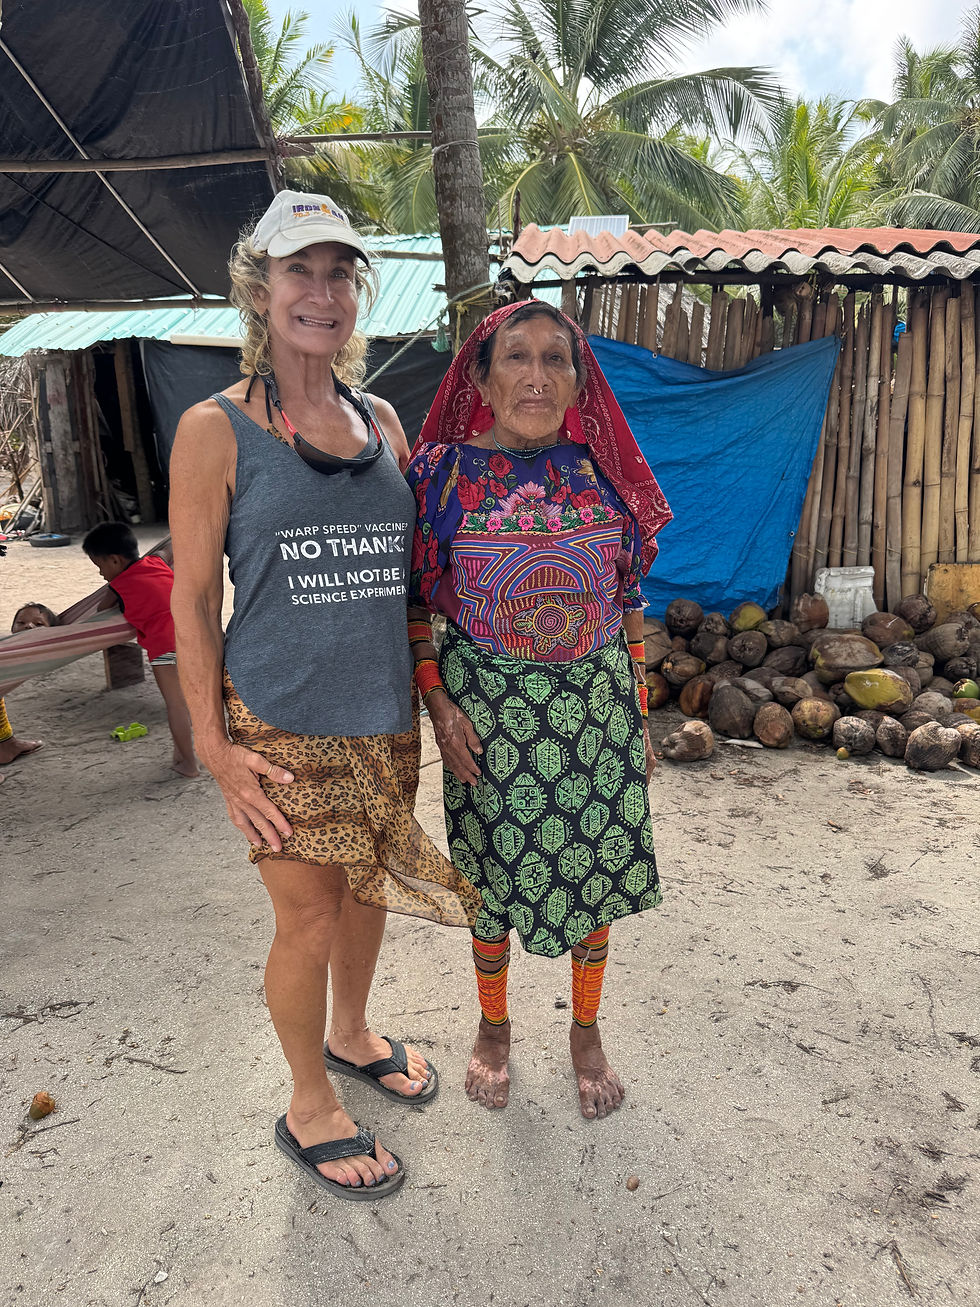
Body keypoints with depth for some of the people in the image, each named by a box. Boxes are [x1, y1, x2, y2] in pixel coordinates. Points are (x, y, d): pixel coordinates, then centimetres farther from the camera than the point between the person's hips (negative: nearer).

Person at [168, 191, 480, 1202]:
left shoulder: (382, 423, 7)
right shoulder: (216, 430, -8)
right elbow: (192, 600, -7)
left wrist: (417, 701, 12)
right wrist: (215, 745, -10)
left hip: (382, 715, 5)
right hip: (281, 722, -5)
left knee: (366, 889, 19)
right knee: (309, 917, 6)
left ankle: (351, 1035, 47)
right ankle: (309, 1107, 31)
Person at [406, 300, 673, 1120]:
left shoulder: (600, 468, 1)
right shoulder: (444, 470, -6)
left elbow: (630, 601, 6)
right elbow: (410, 601, -3)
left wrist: (640, 710, 6)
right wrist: (437, 703, -12)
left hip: (596, 701, 2)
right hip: (489, 706, -2)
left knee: (595, 864, 12)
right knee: (495, 868, 12)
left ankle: (587, 1031, 37)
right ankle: (494, 1026, 39)